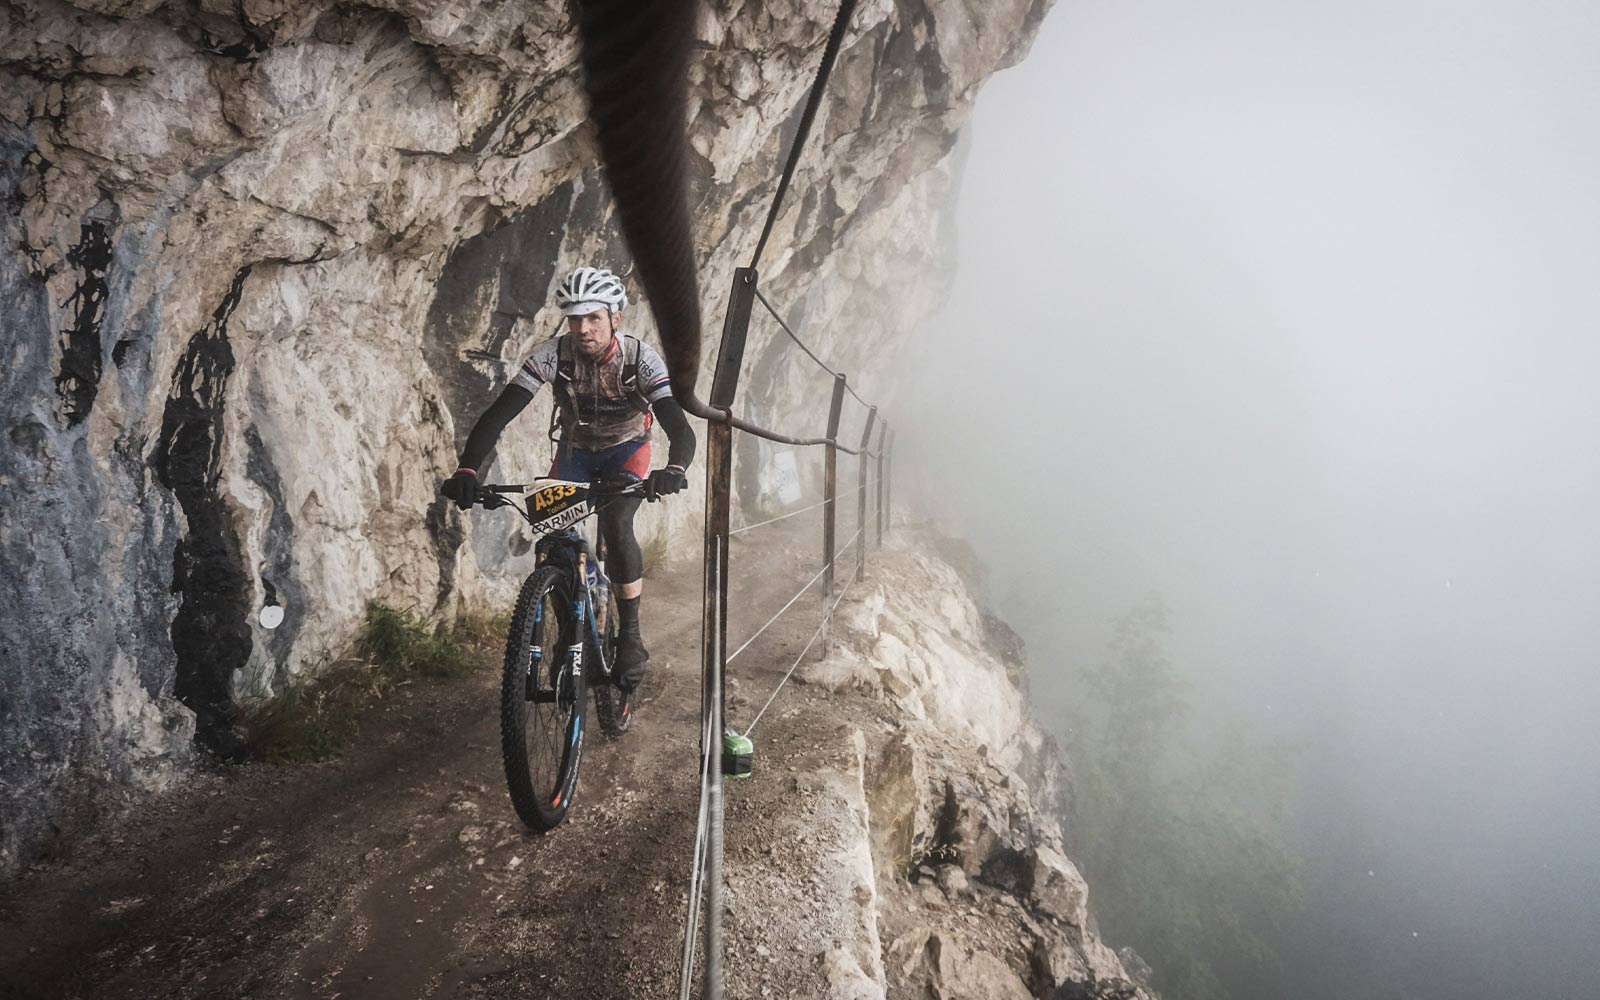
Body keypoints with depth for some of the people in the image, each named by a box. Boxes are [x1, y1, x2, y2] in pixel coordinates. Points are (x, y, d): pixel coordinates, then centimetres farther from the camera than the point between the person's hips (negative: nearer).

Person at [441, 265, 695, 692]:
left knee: (616, 527, -27)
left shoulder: (640, 358, -28)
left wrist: (675, 469, -60)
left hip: (626, 451, -2)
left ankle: (630, 637, -14)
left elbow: (680, 427, -37)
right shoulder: (553, 354, -25)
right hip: (575, 451, 2)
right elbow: (498, 413, -31)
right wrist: (467, 469, -47)